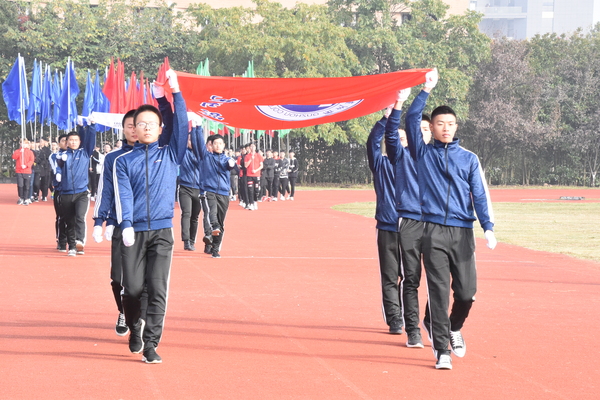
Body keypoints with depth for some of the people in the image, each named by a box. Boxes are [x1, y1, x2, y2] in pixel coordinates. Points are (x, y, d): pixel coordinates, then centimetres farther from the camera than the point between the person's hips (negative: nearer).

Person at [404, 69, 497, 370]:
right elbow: (411, 120, -3)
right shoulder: (423, 153, 10)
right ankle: (441, 349, -1)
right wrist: (426, 90, -5)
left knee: (466, 291, 0)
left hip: (463, 232, 2)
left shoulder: (469, 159, 13)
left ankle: (454, 327, 30)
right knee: (439, 291, -6)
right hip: (433, 232, -1)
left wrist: (488, 228, -6)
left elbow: (479, 195, 6)